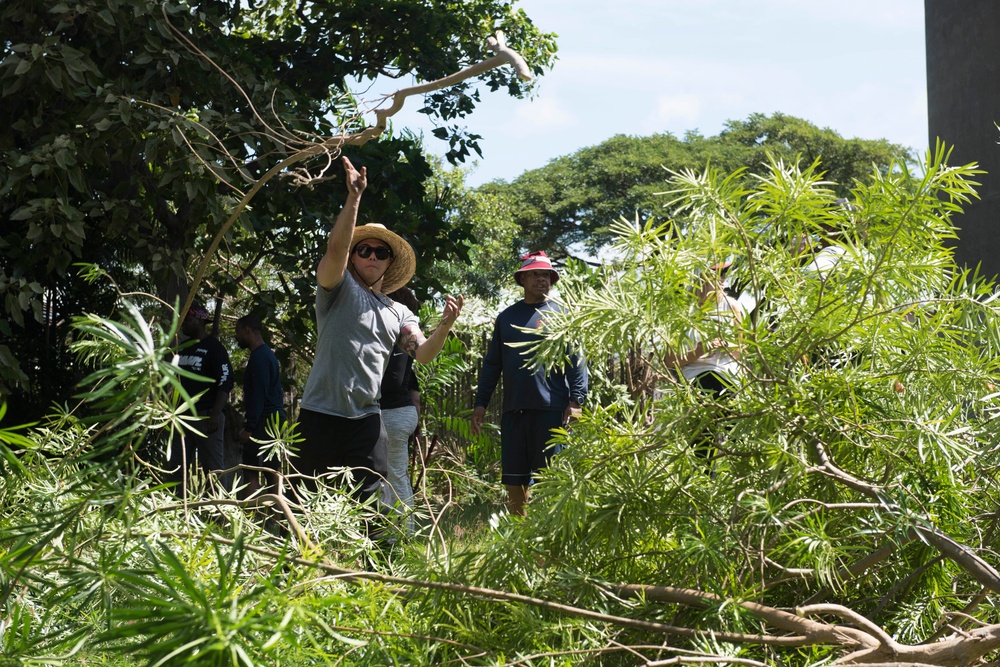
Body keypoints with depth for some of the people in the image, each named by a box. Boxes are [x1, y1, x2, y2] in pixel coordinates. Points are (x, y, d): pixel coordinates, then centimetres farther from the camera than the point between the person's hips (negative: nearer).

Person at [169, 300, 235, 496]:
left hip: (206, 415, -8)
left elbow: (225, 384, -13)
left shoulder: (214, 347, -6)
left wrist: (215, 415, -21)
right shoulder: (183, 348, 17)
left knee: (214, 467, -5)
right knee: (175, 467, 9)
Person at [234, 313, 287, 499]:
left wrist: (249, 428, -20)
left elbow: (259, 395, -19)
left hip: (264, 422, -10)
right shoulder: (267, 354, 19)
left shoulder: (259, 357, -13)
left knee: (250, 472, -11)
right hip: (275, 420, 10)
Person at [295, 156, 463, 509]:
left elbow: (423, 354, 1)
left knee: (364, 501, 4)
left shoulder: (398, 313, 16)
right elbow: (335, 247, -15)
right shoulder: (338, 288, 4)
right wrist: (354, 198, -23)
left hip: (366, 418, 4)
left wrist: (445, 326, -18)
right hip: (321, 413, -4)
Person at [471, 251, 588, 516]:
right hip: (514, 410, 4)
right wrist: (480, 404, 10)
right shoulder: (507, 317, 15)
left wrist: (576, 401, -13)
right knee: (514, 478, 6)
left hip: (551, 410, -4)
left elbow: (577, 362, -2)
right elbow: (491, 364, 17)